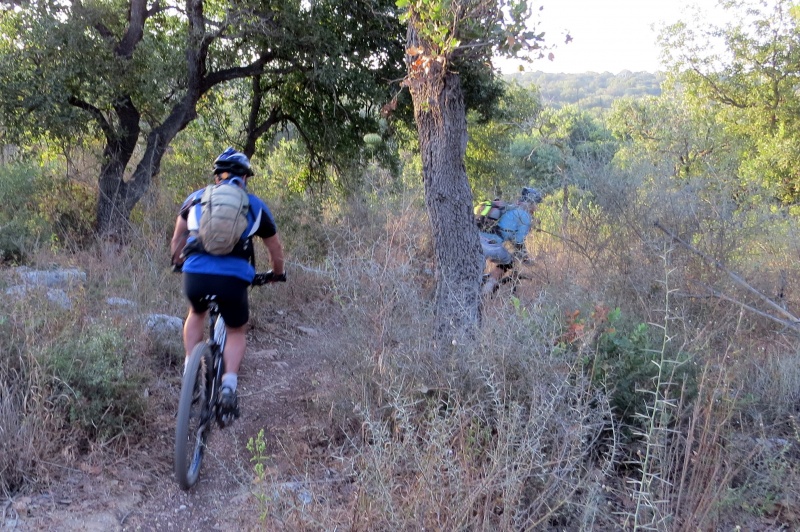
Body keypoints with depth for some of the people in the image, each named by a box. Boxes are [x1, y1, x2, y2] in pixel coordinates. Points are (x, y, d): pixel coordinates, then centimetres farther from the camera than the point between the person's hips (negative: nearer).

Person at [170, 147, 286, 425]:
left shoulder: (197, 197, 20)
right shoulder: (256, 206, 18)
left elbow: (178, 238, 31)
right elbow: (275, 248, 29)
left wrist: (177, 261, 50)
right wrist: (277, 274, 47)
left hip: (195, 276, 1)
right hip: (233, 279, -1)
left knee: (196, 313, 35)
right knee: (237, 332, 24)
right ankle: (229, 384, 1)